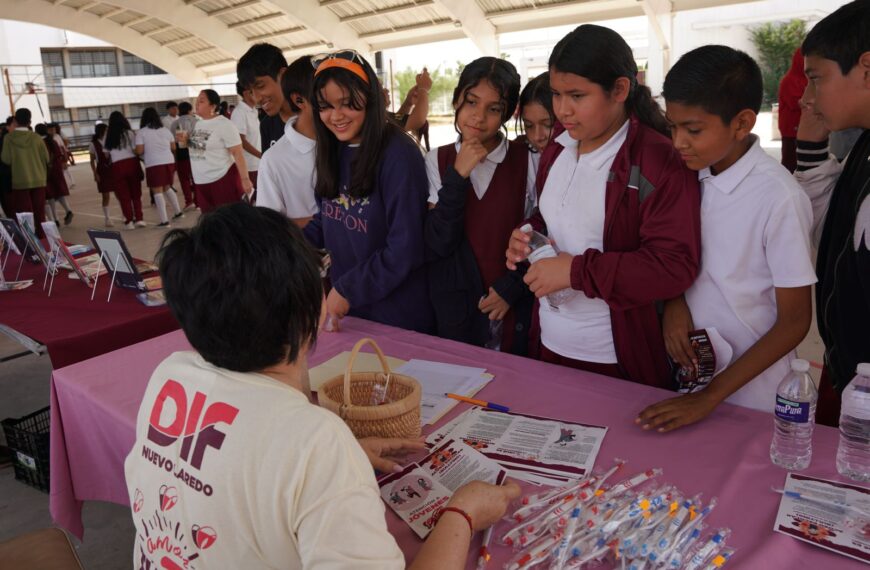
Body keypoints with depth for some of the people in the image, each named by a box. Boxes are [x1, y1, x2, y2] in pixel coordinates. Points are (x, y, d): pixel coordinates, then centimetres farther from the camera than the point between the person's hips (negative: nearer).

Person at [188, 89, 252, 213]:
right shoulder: (197, 124, 10)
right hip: (201, 181, 7)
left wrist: (245, 179, -19)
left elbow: (237, 153, -15)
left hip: (223, 179, -7)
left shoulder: (224, 125, -12)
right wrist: (184, 141, 8)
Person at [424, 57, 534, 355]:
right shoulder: (438, 161, -1)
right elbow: (437, 244, -10)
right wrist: (458, 176, -17)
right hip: (455, 309, 1)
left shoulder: (527, 160, -6)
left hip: (515, 311, -1)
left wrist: (512, 288, -11)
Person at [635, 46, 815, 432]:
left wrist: (711, 396, -18)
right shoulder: (692, 175, -5)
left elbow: (794, 322, -16)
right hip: (688, 372, 5)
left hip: (749, 393, -5)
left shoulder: (778, 197, -22)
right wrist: (674, 301, -12)